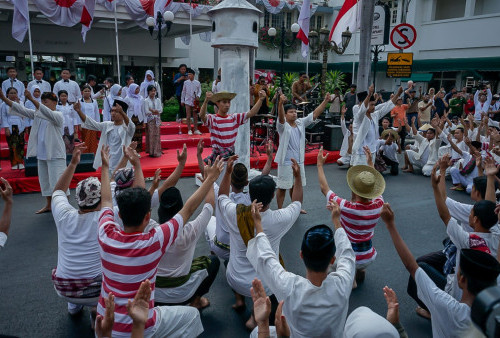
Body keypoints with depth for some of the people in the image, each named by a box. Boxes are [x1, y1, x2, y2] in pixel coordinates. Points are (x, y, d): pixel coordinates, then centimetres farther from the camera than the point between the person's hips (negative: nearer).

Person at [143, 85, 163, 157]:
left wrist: (152, 110, -11)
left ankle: (157, 151, 9)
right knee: (151, 135, -2)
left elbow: (161, 110, -1)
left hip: (157, 120, 3)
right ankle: (151, 151, 2)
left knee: (157, 135, 4)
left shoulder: (158, 100, 8)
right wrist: (156, 112, -8)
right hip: (150, 120, -3)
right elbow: (146, 112, -12)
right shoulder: (146, 101, -3)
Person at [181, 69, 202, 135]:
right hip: (188, 101, -1)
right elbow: (183, 92, 7)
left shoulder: (197, 82, 1)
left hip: (195, 101, 1)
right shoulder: (186, 82, 1)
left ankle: (196, 130, 14)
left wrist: (198, 96, -14)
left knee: (195, 116, 7)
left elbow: (199, 91, 6)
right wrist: (182, 100, 7)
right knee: (188, 116, 0)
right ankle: (189, 130, 6)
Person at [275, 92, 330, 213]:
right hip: (285, 161, -6)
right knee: (282, 187, 2)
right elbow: (280, 116, -31)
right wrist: (281, 103, -50)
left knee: (296, 185, 20)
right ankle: (280, 210, 14)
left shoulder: (301, 123, 6)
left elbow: (315, 114, 2)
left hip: (299, 161, 6)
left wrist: (325, 101, -7)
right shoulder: (283, 125, -11)